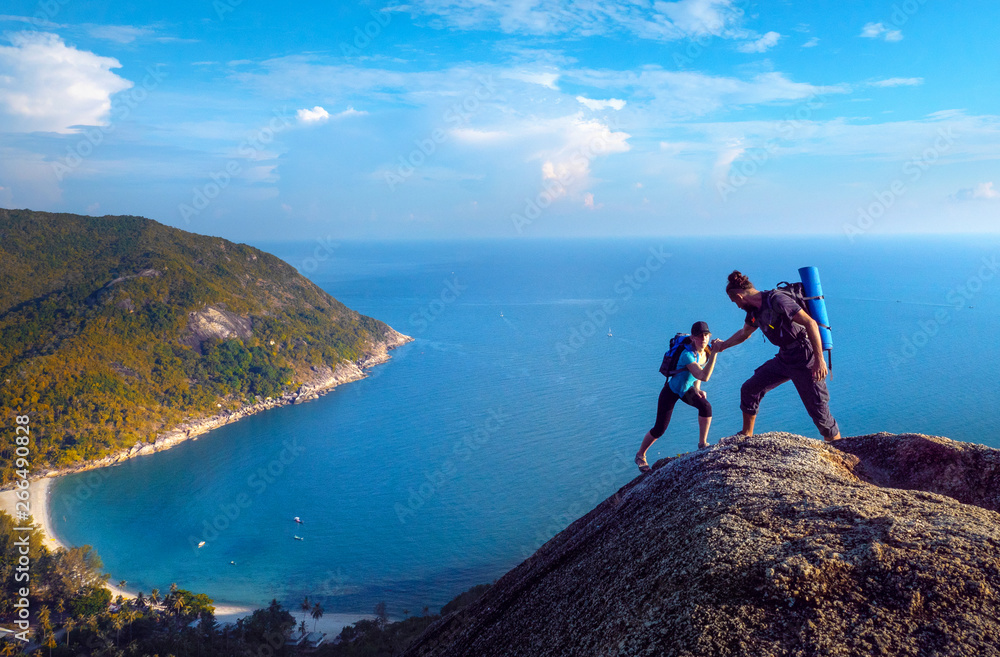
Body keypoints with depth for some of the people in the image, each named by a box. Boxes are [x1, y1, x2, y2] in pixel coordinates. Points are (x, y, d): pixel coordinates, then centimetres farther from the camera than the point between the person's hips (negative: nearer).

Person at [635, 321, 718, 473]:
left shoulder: (706, 351, -11)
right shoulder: (687, 355, -35)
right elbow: (704, 376, -46)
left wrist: (697, 389, -3)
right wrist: (715, 352, -50)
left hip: (687, 389, 6)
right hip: (671, 391, -6)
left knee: (705, 406, -22)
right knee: (659, 429, -1)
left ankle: (703, 444, -3)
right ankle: (640, 455, 23)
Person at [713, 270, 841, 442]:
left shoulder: (776, 300, -20)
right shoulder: (754, 310, 7)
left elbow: (811, 323, -24)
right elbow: (744, 333, 29)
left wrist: (819, 360, -28)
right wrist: (723, 345, 40)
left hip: (805, 359, -9)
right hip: (784, 357, 9)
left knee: (818, 409, -5)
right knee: (750, 389, 8)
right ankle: (746, 436, 21)